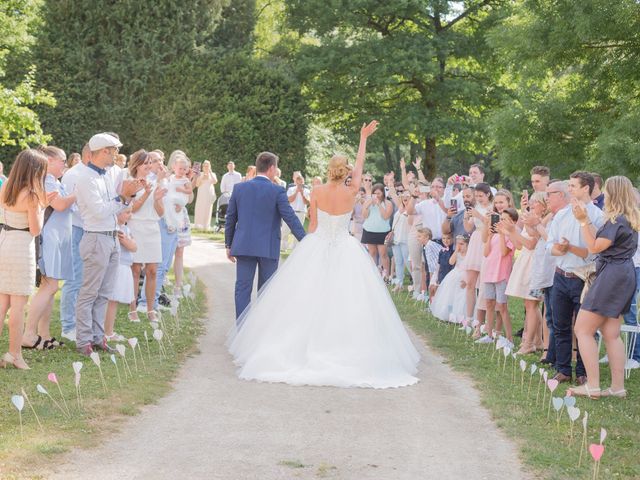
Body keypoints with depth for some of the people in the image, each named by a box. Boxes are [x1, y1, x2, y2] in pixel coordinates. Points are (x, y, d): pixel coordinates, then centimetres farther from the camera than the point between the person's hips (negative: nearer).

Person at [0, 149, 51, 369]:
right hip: (21, 246, -7)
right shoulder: (31, 195, -15)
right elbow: (35, 229, -12)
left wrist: (41, 202, 13)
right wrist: (42, 206, -1)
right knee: (18, 304, 0)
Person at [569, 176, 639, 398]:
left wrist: (583, 221, -11)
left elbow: (594, 247, -14)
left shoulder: (617, 220, -16)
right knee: (611, 334, 12)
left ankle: (592, 386, -8)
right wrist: (586, 219, 13)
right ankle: (618, 386, 10)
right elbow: (602, 243, 12)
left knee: (583, 330, -5)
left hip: (611, 275, -10)